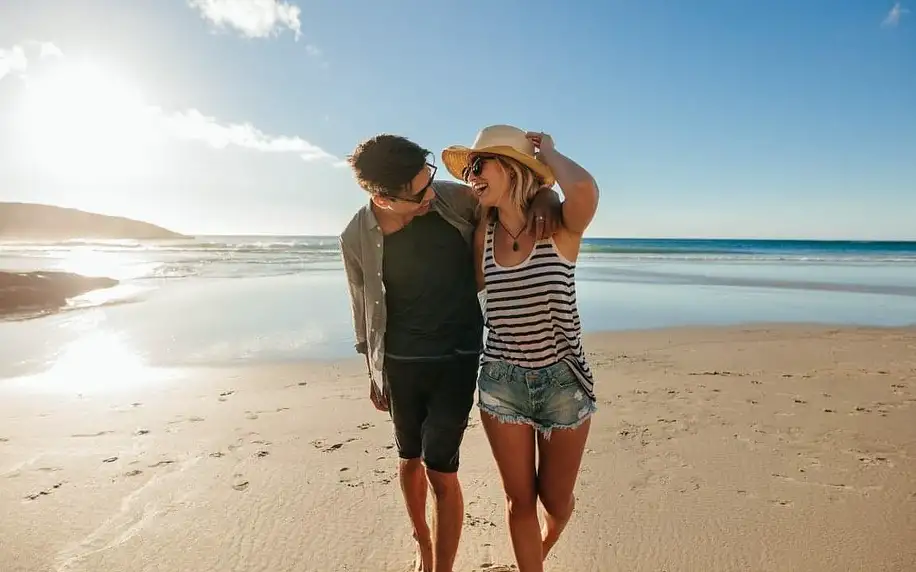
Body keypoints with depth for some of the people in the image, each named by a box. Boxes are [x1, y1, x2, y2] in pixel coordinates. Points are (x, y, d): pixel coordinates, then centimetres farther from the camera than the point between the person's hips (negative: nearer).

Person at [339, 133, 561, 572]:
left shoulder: (454, 199, -15)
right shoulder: (356, 239, -12)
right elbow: (363, 311, 2)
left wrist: (545, 197, -25)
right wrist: (374, 373, 9)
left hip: (457, 357, -2)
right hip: (400, 362, 2)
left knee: (441, 470, -4)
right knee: (410, 460, 18)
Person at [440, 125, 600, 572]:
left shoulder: (560, 226, -11)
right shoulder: (484, 230, 1)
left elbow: (585, 189, -34)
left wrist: (546, 149, -17)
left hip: (561, 380, -2)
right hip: (501, 381, 3)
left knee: (555, 498, 16)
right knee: (520, 499, 11)